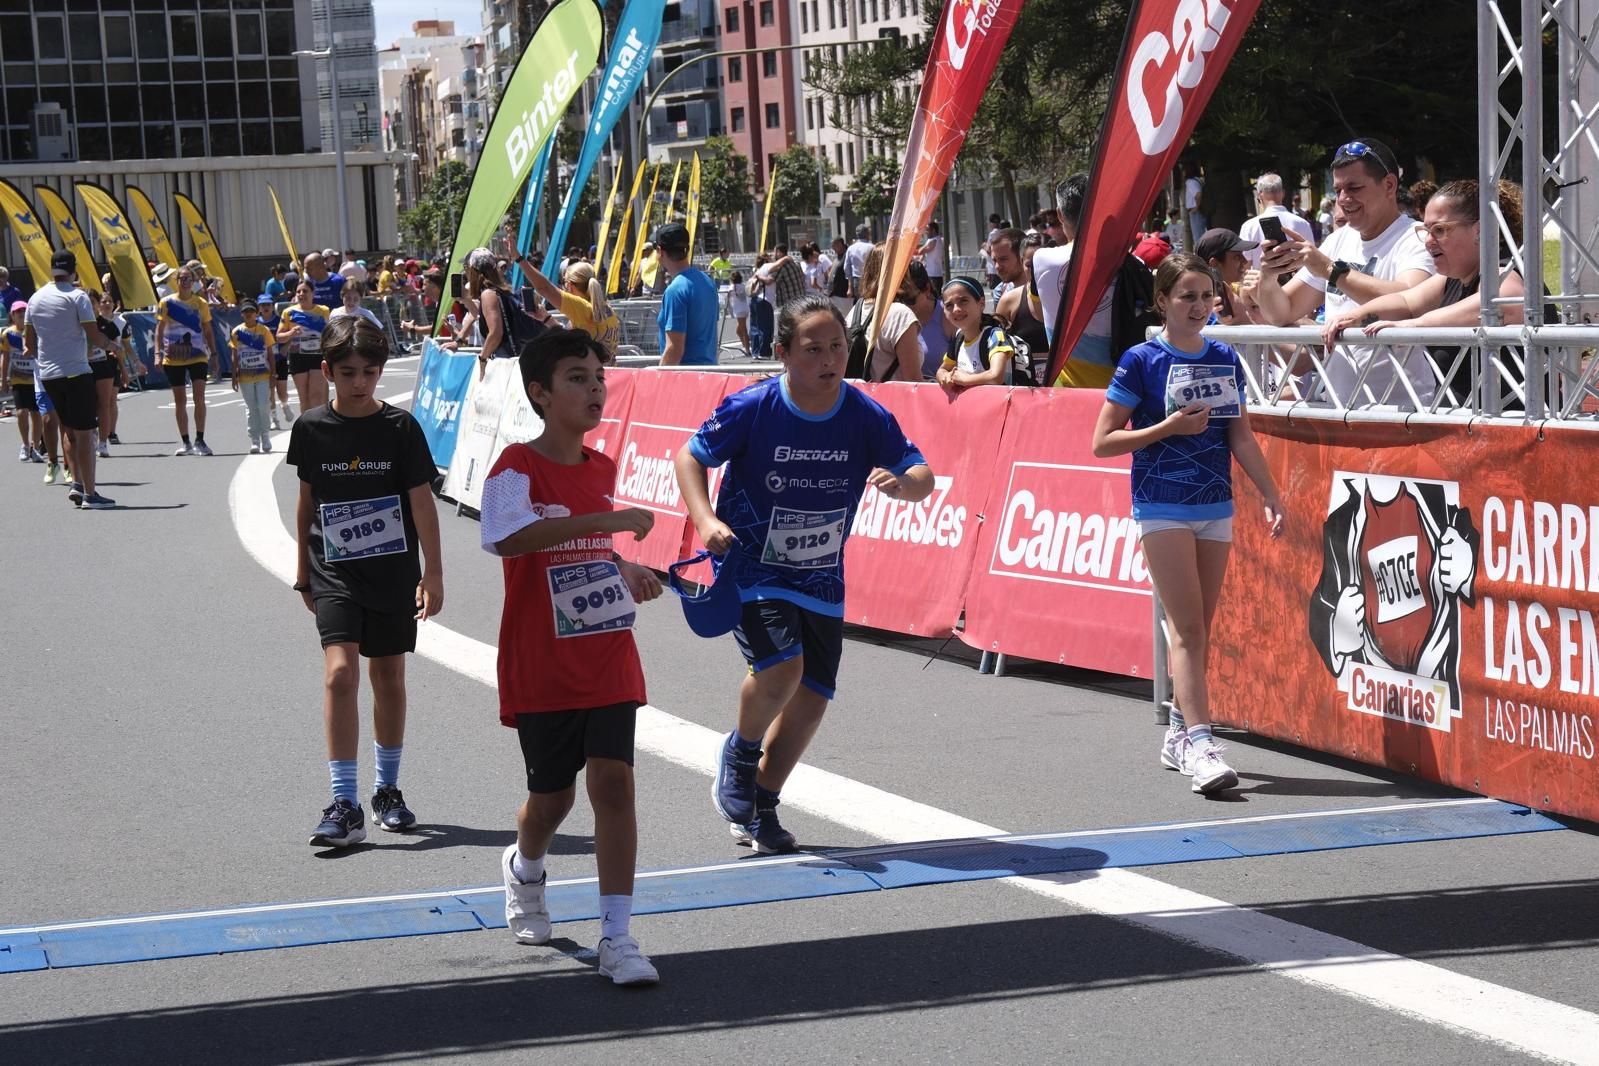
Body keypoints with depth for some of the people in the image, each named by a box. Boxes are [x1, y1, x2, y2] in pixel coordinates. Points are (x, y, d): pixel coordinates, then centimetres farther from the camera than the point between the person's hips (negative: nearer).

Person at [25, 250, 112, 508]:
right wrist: (110, 344, 7)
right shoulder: (77, 296, -10)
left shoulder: (36, 298, 7)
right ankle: (89, 494, -5)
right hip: (75, 371, -6)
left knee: (68, 429, 19)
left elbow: (29, 342, 13)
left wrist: (32, 352, 33)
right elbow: (94, 336, -13)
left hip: (47, 373, 6)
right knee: (84, 433, -3)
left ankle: (77, 483, 9)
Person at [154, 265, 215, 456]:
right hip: (173, 359, 0)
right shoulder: (166, 303, 0)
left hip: (197, 356, 0)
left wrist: (213, 354, 6)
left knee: (199, 397, -13)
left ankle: (200, 440, -8)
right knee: (179, 400, 6)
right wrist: (158, 353, -7)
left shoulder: (201, 303, 3)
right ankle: (186, 443, 13)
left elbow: (207, 330, 9)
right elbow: (159, 330, 2)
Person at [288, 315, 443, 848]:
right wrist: (303, 569, 15)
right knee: (340, 671, -15)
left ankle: (387, 791, 28)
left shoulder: (400, 427, -6)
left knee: (388, 678, 10)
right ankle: (344, 805, -16)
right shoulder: (311, 428, -2)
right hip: (334, 570, 0)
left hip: (392, 570, 0)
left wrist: (433, 573, -10)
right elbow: (307, 499, 10)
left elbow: (421, 501, -5)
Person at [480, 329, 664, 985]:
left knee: (613, 782, -10)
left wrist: (626, 572, 6)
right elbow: (508, 538, -34)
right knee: (552, 796, 9)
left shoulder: (603, 470, 9)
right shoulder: (517, 469, -12)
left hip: (608, 664, 4)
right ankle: (523, 870, 44)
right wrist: (608, 520, -40)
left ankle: (617, 937, -9)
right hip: (541, 671, -4)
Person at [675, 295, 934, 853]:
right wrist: (706, 519, -21)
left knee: (812, 697, 4)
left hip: (822, 578, 4)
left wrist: (901, 483, -31)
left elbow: (923, 476, -7)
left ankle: (761, 808, 26)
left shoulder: (865, 415, -11)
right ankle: (740, 753, 6)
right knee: (781, 667, -25)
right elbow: (691, 456, -5)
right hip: (752, 568, -4)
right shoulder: (752, 408, -17)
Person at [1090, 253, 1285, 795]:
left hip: (1215, 507, 5)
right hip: (1162, 508, -5)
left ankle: (1178, 733, 22)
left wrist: (1271, 494, 5)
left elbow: (1241, 435, 12)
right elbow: (1102, 442, -6)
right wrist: (1169, 427, -14)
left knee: (1199, 629, 10)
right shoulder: (1142, 361, -6)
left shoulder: (1225, 360, 8)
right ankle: (1199, 744, -18)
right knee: (1186, 627, -12)